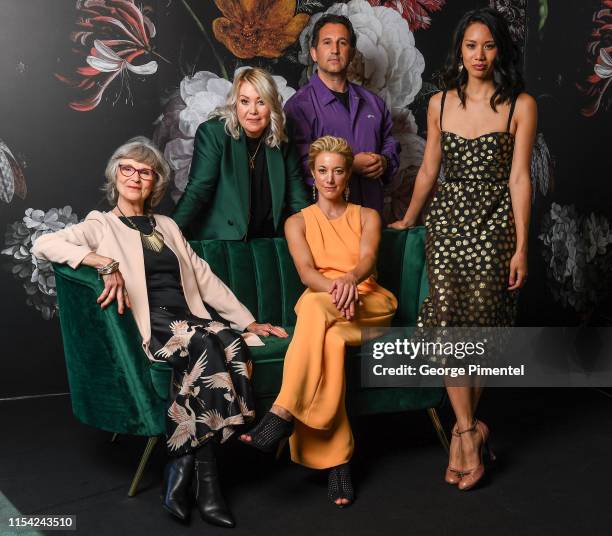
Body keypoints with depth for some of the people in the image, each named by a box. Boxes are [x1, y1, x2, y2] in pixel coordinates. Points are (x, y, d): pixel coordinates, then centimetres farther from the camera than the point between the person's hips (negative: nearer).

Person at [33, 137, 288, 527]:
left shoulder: (167, 226, 26)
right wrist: (107, 262, -20)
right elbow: (44, 244, -8)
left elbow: (206, 280, 24)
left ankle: (183, 465, -23)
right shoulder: (101, 225, 10)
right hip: (147, 329, -4)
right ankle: (204, 477, -24)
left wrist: (248, 322, 17)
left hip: (188, 321, 5)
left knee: (231, 344, -29)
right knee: (205, 346, -34)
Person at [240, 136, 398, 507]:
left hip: (370, 304, -1)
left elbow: (368, 259, -7)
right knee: (330, 340, -39)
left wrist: (350, 279, -33)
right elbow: (307, 272, -4)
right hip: (318, 307, 1)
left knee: (314, 305, -37)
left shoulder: (367, 216, 15)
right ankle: (337, 457, -38)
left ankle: (284, 412, -41)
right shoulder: (298, 222, 15)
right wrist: (335, 288, -29)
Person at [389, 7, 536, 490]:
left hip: (494, 224, -2)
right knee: (448, 326, -6)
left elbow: (519, 179, -5)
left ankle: (462, 429, 18)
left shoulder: (520, 106, -2)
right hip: (447, 219, 3)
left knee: (482, 328, 3)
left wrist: (521, 247, -8)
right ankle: (472, 432, 3)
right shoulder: (440, 104, 8)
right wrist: (407, 220, 24)